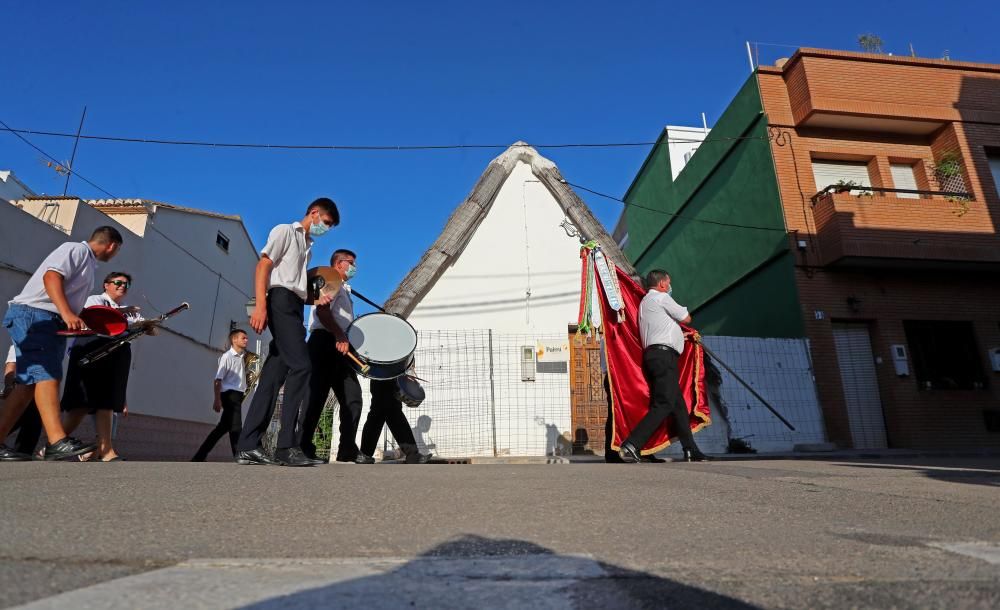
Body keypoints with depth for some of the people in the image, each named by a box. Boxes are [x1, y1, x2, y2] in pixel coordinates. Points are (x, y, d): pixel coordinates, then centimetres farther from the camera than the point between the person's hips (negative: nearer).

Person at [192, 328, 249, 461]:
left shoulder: (242, 357, 15)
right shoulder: (227, 356, -8)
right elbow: (218, 380, -12)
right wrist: (217, 400, -18)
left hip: (237, 395, 8)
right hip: (230, 394, -8)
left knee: (223, 427, 11)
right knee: (236, 427, -12)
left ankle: (199, 457, 20)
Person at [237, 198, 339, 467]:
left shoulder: (307, 247, 29)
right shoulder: (284, 231, 6)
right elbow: (263, 266, -6)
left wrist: (316, 299, 9)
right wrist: (260, 306, -18)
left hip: (294, 307, 9)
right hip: (280, 301, -8)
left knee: (274, 374, 2)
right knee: (301, 365, -20)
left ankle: (248, 446, 3)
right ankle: (287, 445, -21)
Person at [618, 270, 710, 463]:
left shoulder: (645, 302, 28)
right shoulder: (661, 297, -1)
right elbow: (686, 318, 6)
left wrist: (679, 334, 33)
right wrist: (679, 318, 26)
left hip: (655, 355, 10)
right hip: (664, 355, -10)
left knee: (678, 404, 11)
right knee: (664, 404, -17)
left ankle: (691, 451, 13)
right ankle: (631, 445, -24)